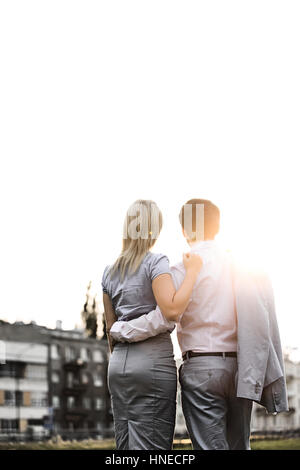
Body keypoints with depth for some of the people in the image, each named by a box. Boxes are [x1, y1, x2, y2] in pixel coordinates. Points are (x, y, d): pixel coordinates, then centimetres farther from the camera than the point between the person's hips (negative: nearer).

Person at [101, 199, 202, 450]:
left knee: (125, 444, 10)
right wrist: (192, 270, -12)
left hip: (119, 364, 7)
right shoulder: (156, 262, -7)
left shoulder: (110, 272, 13)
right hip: (153, 361, -6)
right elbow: (172, 310, -21)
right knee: (151, 445, -5)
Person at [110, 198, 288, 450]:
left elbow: (164, 317, -18)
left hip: (202, 367, -6)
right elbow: (264, 321, 9)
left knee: (210, 445, -3)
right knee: (239, 445, 14)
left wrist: (121, 330, -5)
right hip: (240, 369, 6)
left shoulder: (187, 267, -7)